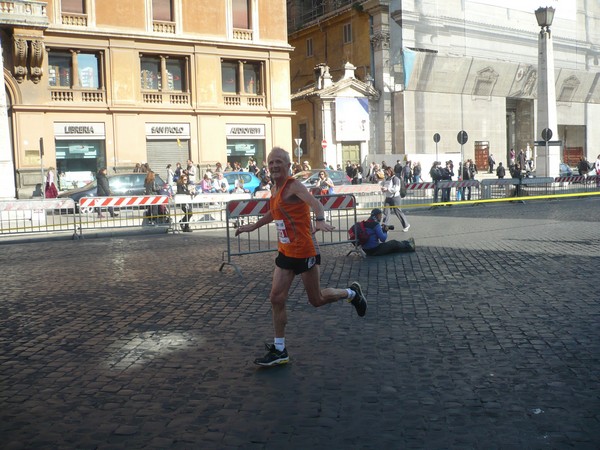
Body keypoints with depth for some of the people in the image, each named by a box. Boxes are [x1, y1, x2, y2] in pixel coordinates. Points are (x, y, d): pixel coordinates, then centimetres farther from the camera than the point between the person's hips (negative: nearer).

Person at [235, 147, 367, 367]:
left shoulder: (293, 186, -16)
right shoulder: (275, 188, 9)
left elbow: (314, 202, -35)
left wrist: (320, 220, -55)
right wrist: (252, 227, 35)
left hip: (304, 252, -8)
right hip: (285, 252, 8)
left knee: (316, 299, 6)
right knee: (276, 298, 2)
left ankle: (352, 293, 33)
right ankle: (279, 350, 11)